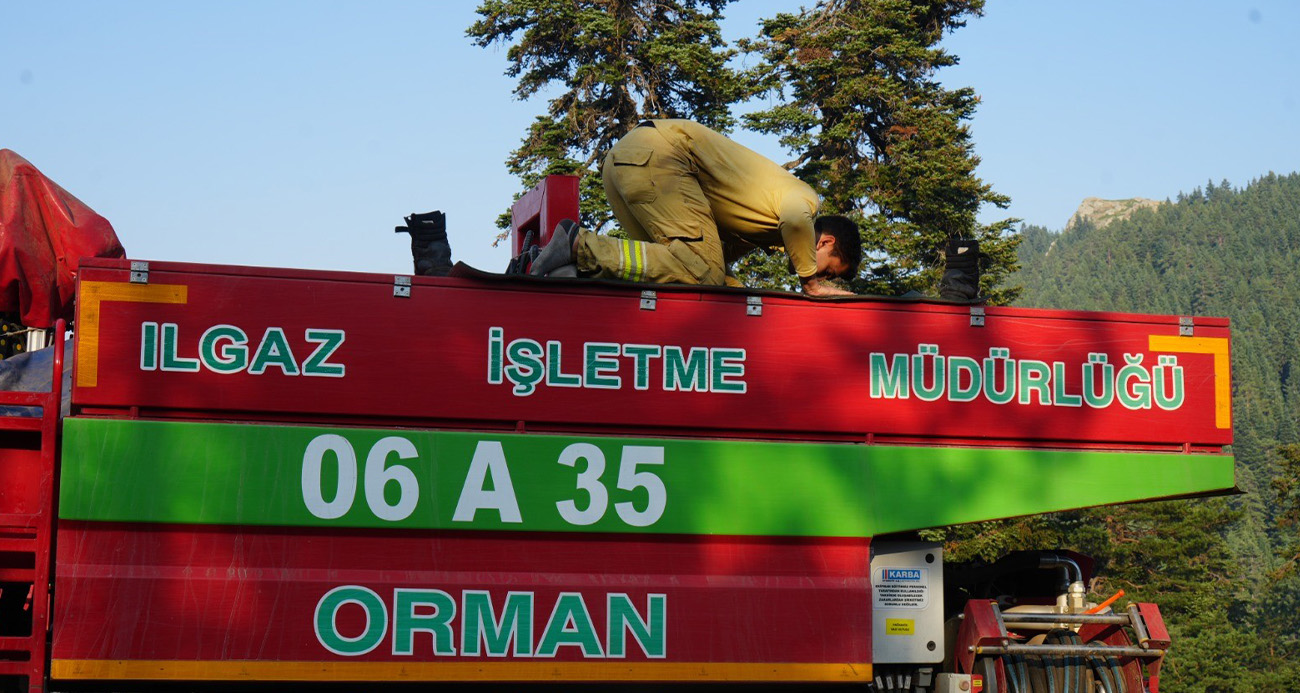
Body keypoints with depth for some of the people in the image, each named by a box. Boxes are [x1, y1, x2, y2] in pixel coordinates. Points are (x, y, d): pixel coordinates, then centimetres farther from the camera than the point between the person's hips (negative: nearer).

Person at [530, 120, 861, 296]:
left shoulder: (758, 232, 27)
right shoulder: (805, 197, 0)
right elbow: (795, 219, -23)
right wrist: (810, 283, -12)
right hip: (654, 152, -10)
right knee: (702, 271, -17)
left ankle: (585, 270, -9)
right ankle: (580, 245, -21)